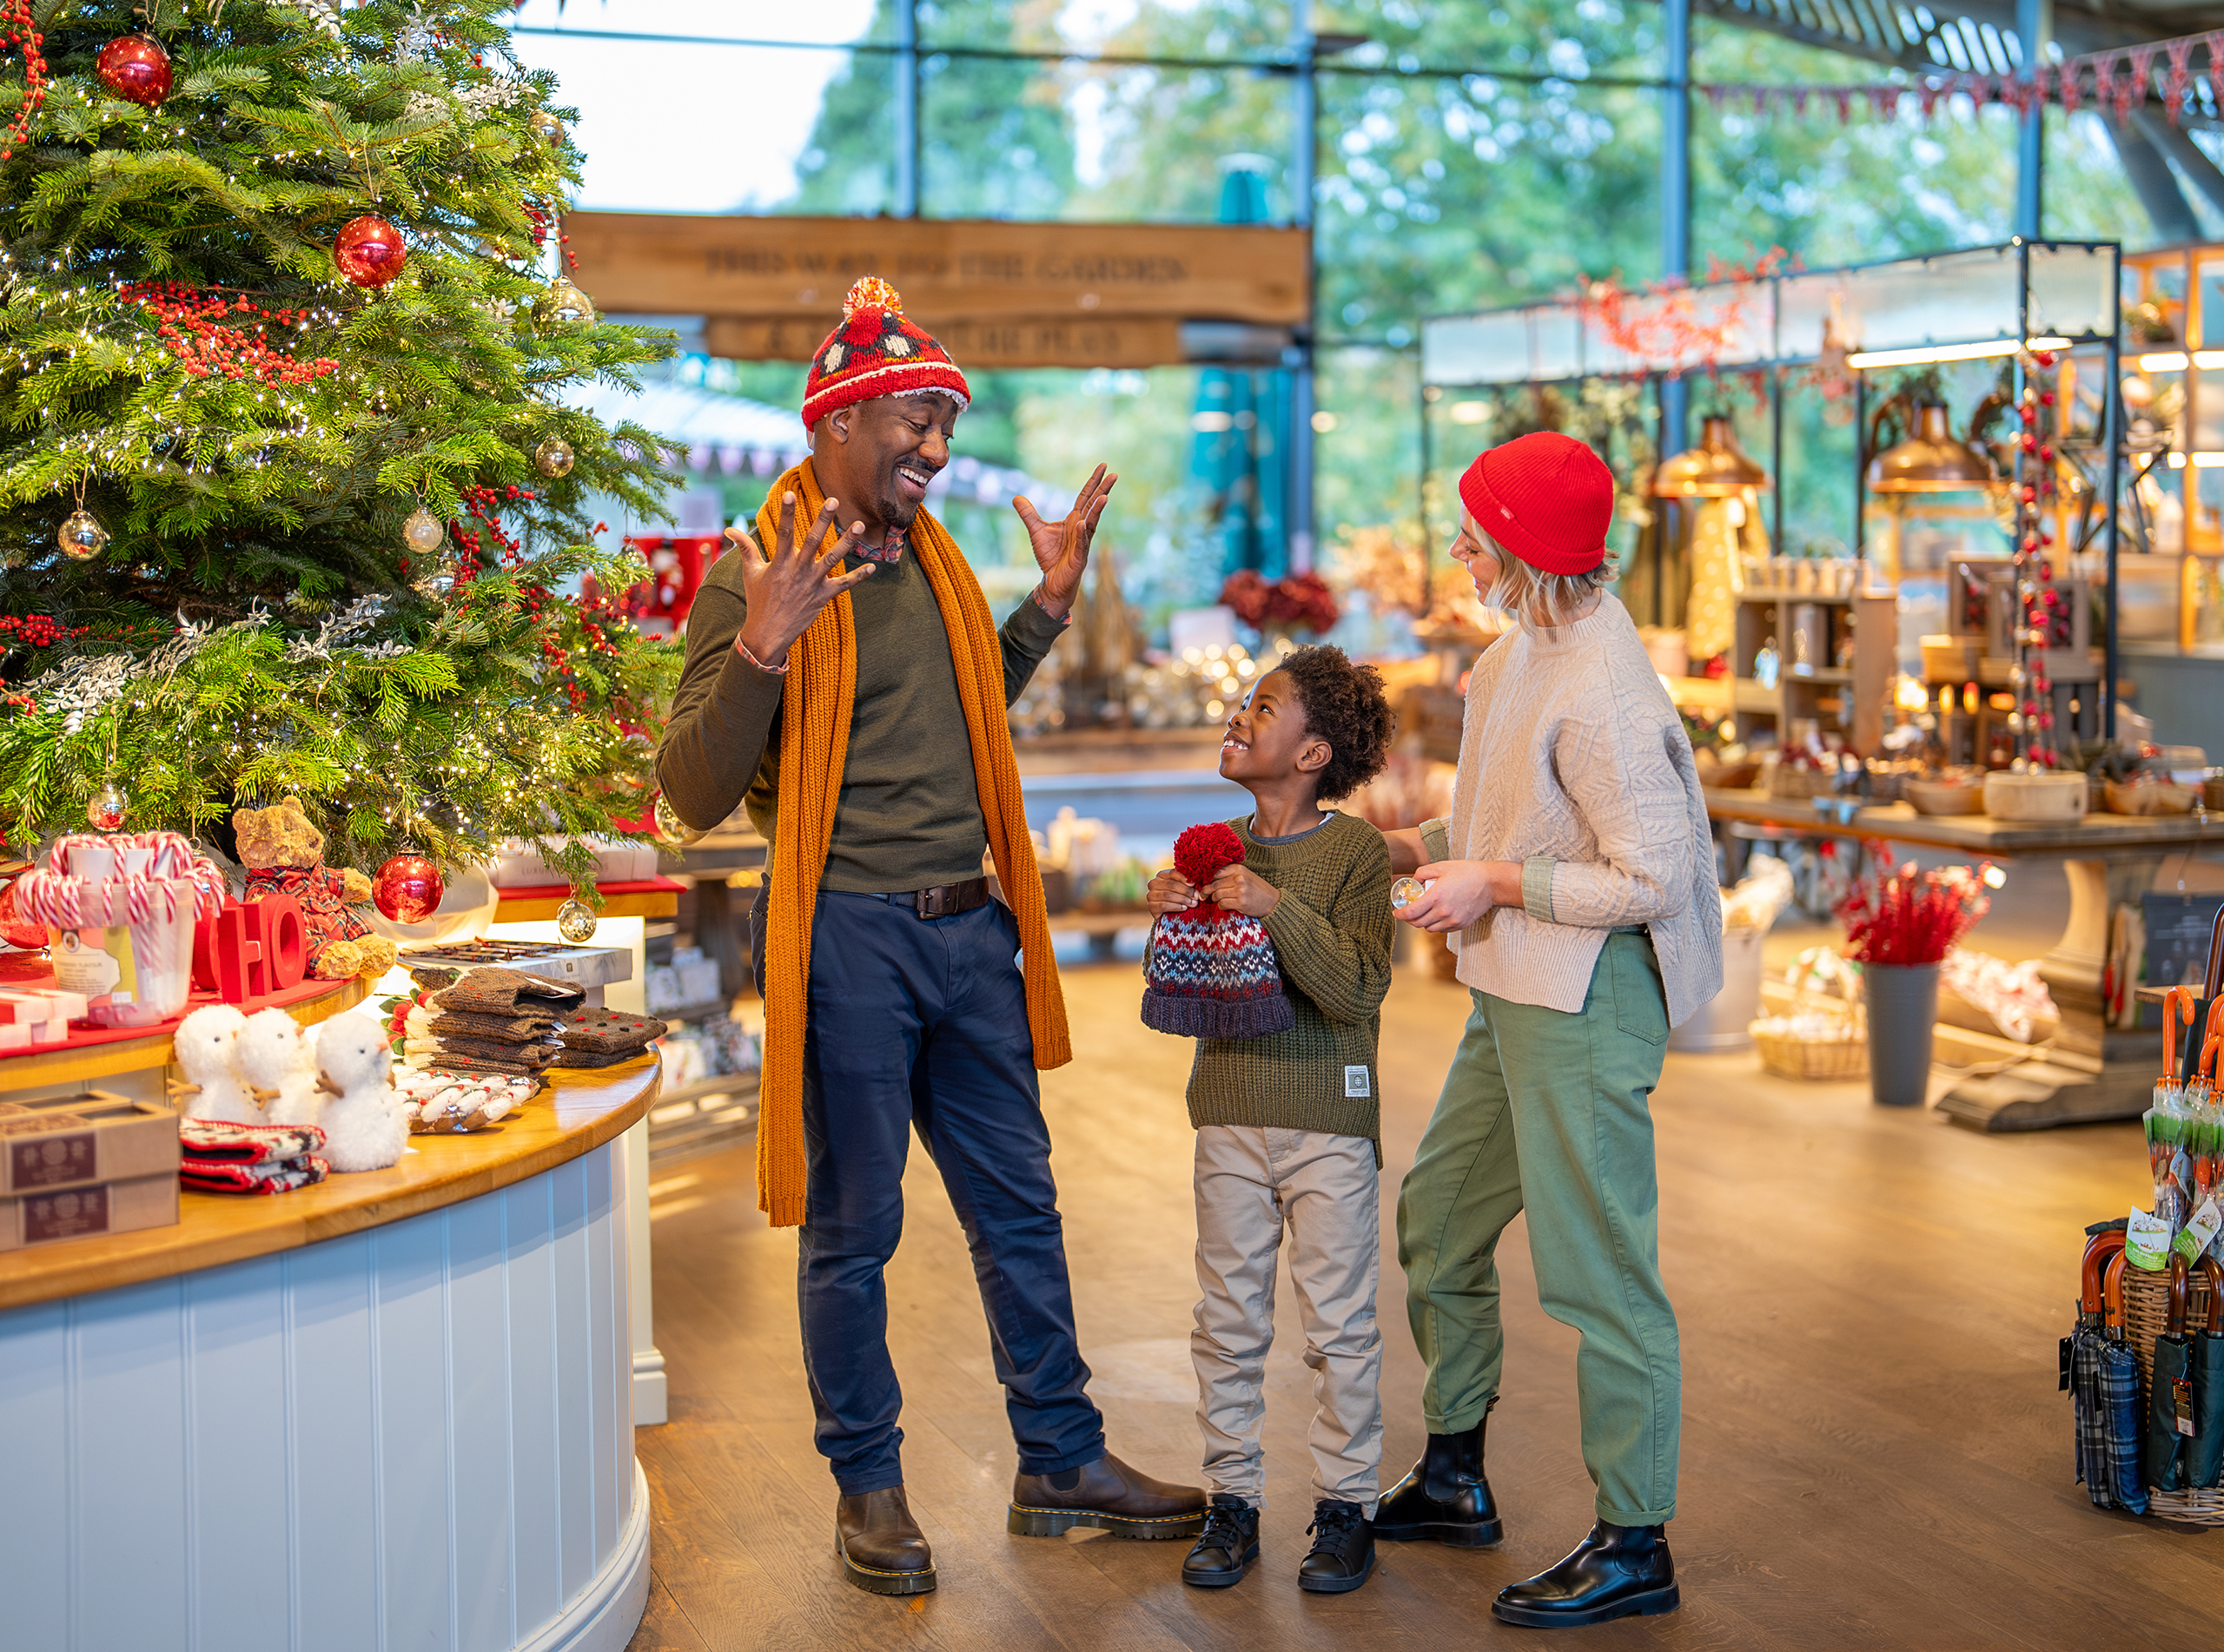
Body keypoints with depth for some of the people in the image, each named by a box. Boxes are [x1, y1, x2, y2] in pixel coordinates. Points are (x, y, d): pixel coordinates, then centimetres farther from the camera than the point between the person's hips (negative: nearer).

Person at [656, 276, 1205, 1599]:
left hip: (970, 934, 7)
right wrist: (763, 644, -29)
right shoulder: (757, 578, -11)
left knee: (1020, 1209, 14)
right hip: (849, 940, -7)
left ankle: (1063, 1461, 27)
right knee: (854, 1230, 6)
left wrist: (1050, 603, 18)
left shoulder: (931, 558, 11)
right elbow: (698, 795, -16)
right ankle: (869, 1486, 21)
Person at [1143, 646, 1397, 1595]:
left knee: (1339, 1322, 3)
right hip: (1230, 1115, 5)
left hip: (1328, 1121, -4)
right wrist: (1169, 918, -6)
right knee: (1228, 1321, 9)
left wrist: (1277, 908, -26)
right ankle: (1232, 1499, 19)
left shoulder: (1356, 851, -8)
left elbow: (1358, 992, -18)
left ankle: (1345, 1504, 15)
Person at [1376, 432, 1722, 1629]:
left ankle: (1634, 1548, 11)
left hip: (1586, 1003, -11)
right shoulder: (1524, 652, 7)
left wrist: (1497, 886, -18)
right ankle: (1453, 1481, 36)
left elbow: (1650, 878, -24)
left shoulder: (1601, 694, -23)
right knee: (1437, 1218, 20)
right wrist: (1404, 846, 11)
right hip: (1513, 994, 11)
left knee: (1596, 1270, -2)